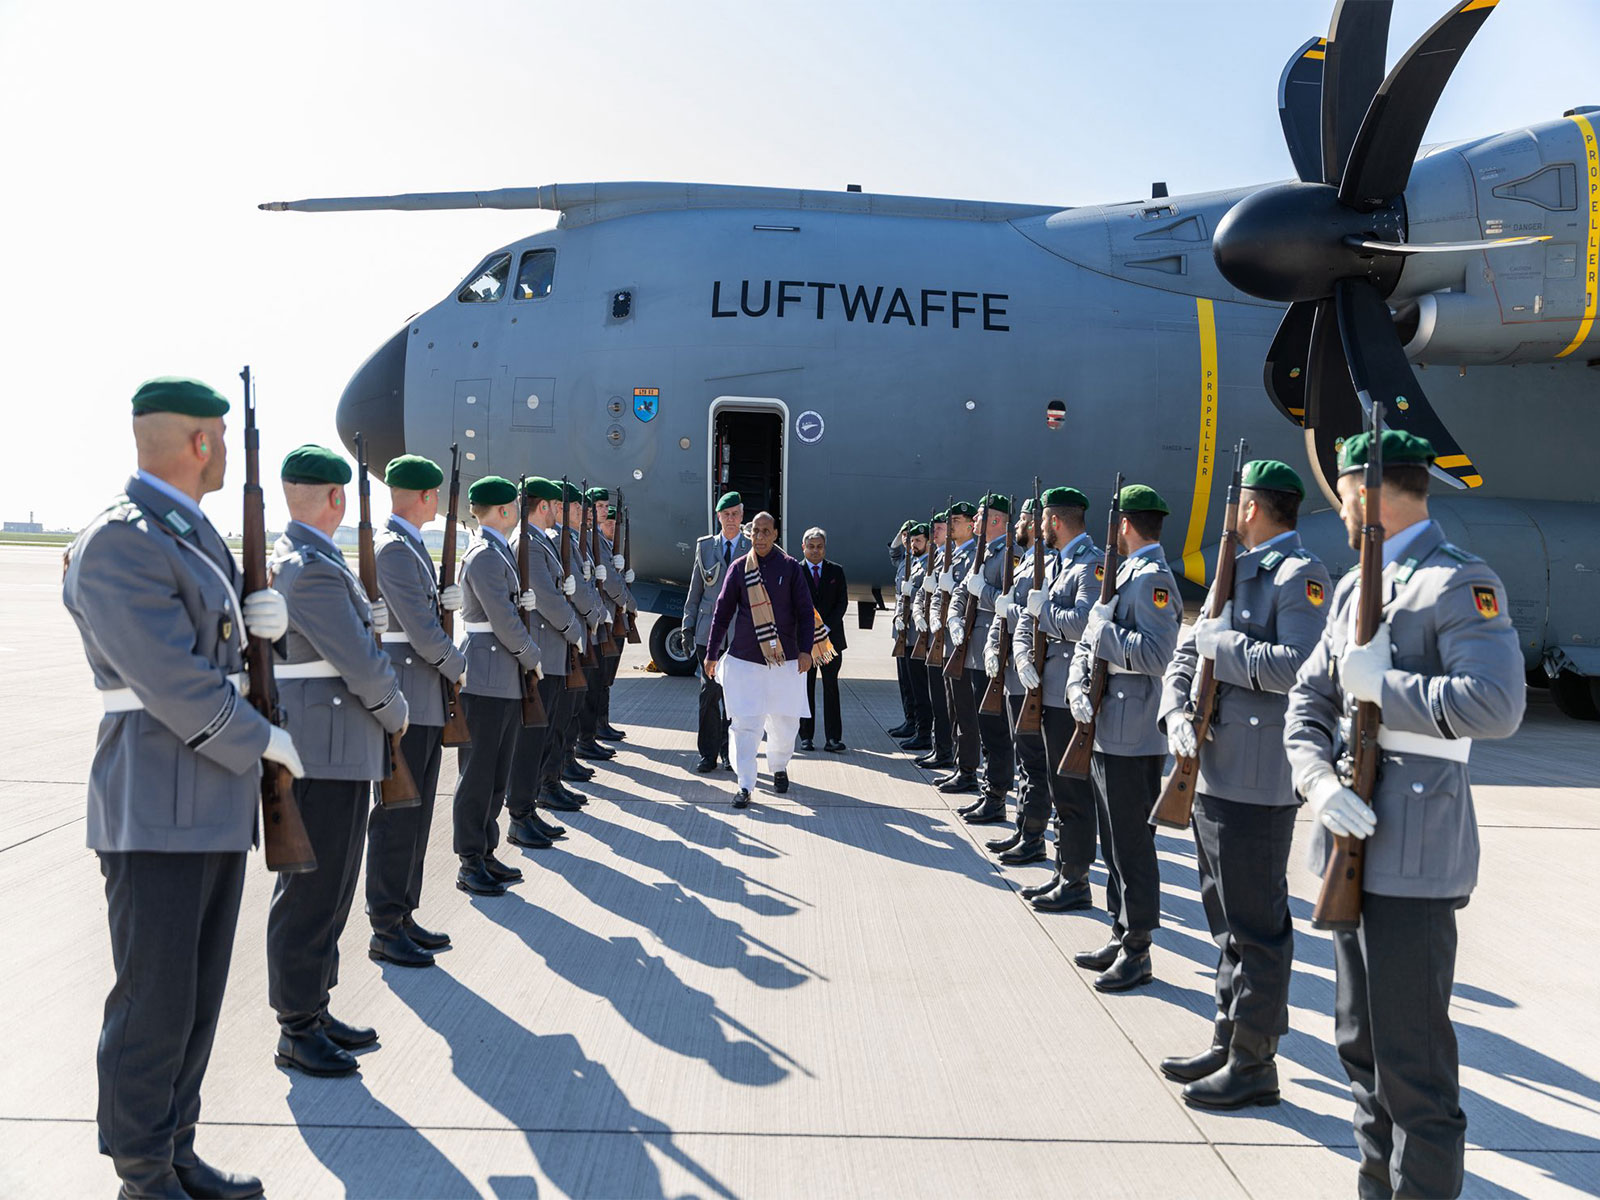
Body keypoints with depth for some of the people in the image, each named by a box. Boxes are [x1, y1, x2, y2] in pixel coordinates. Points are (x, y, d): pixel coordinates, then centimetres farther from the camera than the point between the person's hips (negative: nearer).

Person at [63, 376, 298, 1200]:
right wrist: (266, 742, -10)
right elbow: (175, 684, -21)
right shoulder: (116, 544, -17)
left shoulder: (195, 533, 14)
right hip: (156, 811, -9)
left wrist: (265, 619, 2)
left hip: (217, 804, 9)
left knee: (198, 996, 16)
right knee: (153, 1002, 3)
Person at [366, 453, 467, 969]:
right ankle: (385, 930, 5)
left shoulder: (409, 545, 16)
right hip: (404, 699, -10)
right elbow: (421, 629, -19)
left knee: (415, 812, 14)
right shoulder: (393, 548, -15)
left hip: (423, 701, 10)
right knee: (396, 814, -3)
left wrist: (443, 599, 5)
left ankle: (403, 915, 24)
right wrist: (457, 666, -6)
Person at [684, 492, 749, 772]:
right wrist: (688, 626, 7)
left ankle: (728, 751, 17)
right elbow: (695, 590, 12)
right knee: (709, 691, 0)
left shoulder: (754, 549, 4)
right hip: (708, 631, 1)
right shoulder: (705, 546, 10)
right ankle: (708, 753, 8)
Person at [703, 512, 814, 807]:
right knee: (746, 724, -6)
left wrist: (805, 649, -8)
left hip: (785, 661, 0)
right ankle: (745, 786, 1)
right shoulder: (739, 568, 3)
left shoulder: (790, 567, 1)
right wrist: (712, 652, 8)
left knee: (785, 723, 8)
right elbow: (722, 611, 8)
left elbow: (805, 612, 1)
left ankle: (779, 768, 35)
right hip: (744, 659, 0)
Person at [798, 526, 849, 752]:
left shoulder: (836, 571, 10)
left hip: (831, 638, 1)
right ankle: (806, 736, 8)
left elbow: (842, 602, 2)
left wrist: (826, 628, -10)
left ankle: (833, 737, -2)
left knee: (831, 687, -2)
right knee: (806, 688, 2)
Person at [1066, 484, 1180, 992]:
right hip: (1106, 733, 10)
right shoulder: (1122, 574, 16)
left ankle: (1137, 953, 10)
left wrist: (1104, 629, -16)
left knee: (1132, 847, -1)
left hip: (1133, 740, -10)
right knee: (1114, 843, 17)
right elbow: (1089, 643, 16)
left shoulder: (1152, 578, -13)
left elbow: (1156, 654, -26)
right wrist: (1077, 689, 0)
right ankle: (1121, 937, 28)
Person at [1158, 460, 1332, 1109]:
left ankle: (1253, 1064, 13)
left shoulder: (1300, 575, -11)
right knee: (1227, 920, 17)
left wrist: (1219, 641, -14)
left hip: (1258, 781, -9)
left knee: (1255, 927, 1)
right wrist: (1177, 714, -3)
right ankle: (1226, 1043, 30)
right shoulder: (1235, 573, 17)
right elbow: (1184, 654, 15)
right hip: (1213, 771, 9)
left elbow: (1296, 667, -25)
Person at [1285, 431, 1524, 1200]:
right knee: (1360, 1046, 19)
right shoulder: (1352, 587, 14)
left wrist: (1381, 683, -17)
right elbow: (1308, 699, 11)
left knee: (1412, 1062, 0)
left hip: (1413, 856, -9)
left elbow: (1496, 705, -24)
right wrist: (1319, 781, -6)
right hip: (1351, 845, 9)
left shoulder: (1460, 582, -11)